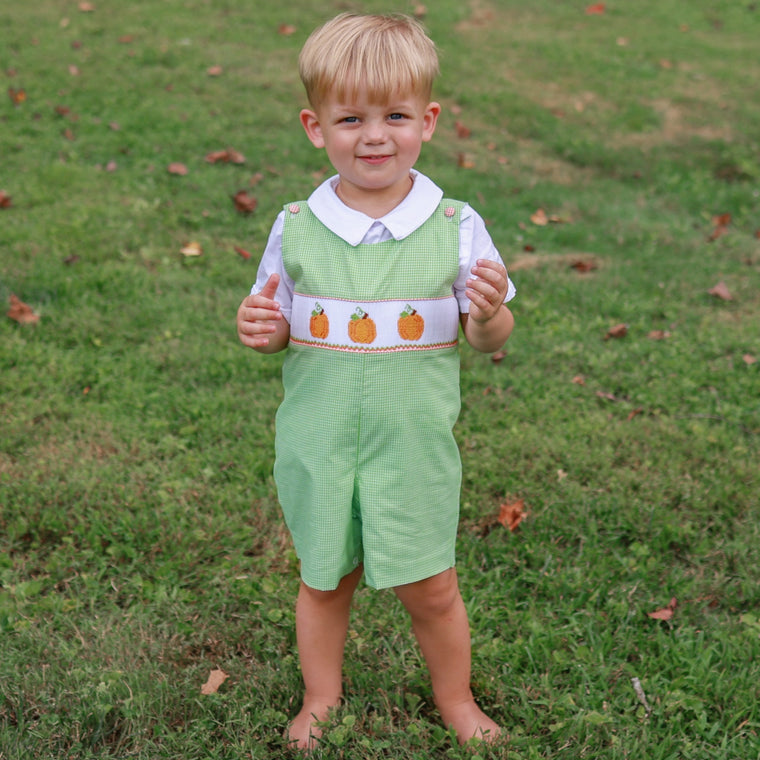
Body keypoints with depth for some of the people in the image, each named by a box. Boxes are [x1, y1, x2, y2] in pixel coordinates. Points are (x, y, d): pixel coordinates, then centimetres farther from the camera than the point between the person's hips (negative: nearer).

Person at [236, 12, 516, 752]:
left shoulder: (455, 226, -9)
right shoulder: (296, 227, -5)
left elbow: (489, 340, -4)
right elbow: (280, 325, 7)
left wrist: (489, 312, -26)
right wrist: (260, 330, -16)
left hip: (414, 443, -1)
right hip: (318, 442, 1)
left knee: (429, 590, 11)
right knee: (324, 579, 18)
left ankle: (456, 701, 38)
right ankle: (320, 699, 42)